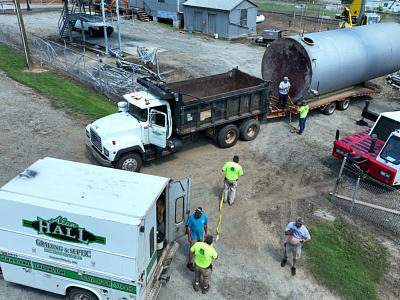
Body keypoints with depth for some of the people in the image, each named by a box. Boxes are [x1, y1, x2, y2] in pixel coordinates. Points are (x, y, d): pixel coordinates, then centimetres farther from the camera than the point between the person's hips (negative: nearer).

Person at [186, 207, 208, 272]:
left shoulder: (204, 216, -16)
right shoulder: (191, 218, -28)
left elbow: (205, 225, 0)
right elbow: (188, 227, -18)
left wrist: (206, 233, 9)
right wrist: (189, 237, -15)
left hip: (200, 235, 5)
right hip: (193, 237, -4)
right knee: (192, 250, 5)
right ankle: (190, 263, 22)